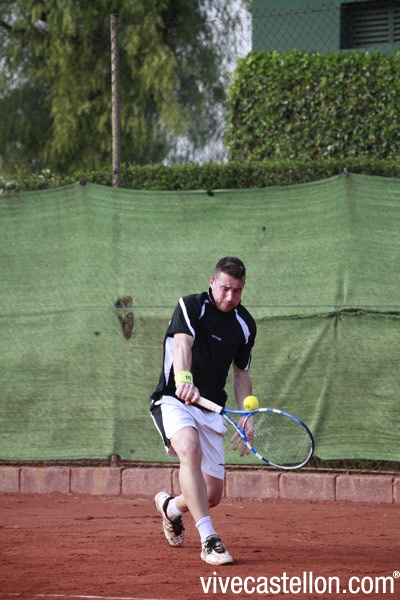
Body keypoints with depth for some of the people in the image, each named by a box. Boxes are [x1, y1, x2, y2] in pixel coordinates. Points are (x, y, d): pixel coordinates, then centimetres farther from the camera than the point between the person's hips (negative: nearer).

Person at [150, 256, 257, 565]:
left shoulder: (245, 325, 5)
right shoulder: (191, 306, -11)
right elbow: (182, 343, -30)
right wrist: (184, 379, -50)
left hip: (211, 410, 5)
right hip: (174, 401, -5)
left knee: (213, 495, 1)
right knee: (190, 449, -36)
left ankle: (170, 506, 38)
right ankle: (209, 539, -39)